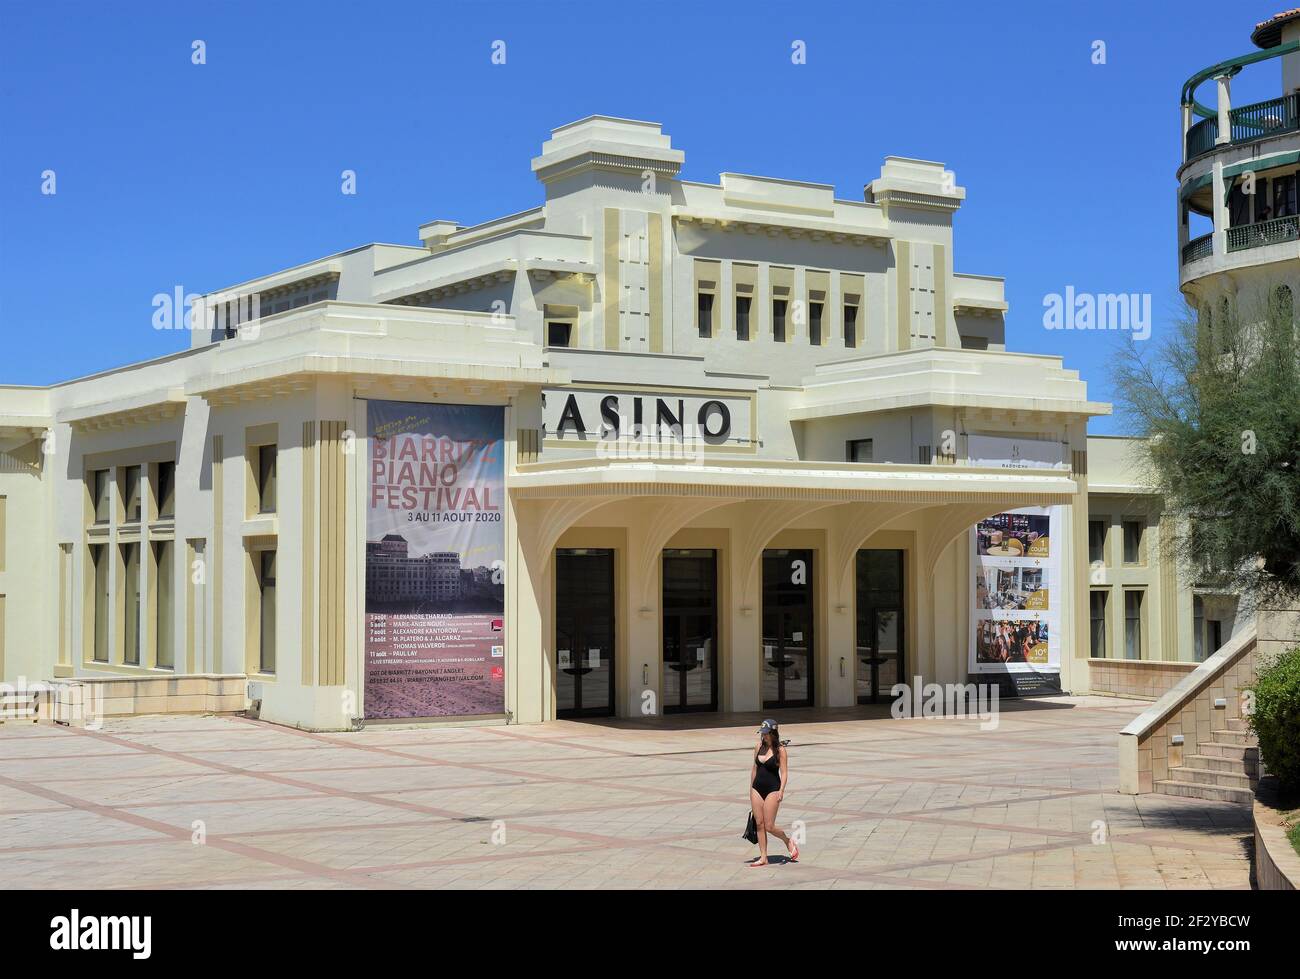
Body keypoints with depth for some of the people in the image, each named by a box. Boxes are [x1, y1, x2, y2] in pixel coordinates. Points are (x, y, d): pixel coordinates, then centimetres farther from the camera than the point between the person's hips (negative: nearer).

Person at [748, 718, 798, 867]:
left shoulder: (780, 750, -9)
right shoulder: (759, 747, 7)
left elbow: (784, 773, -11)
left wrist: (781, 791, -23)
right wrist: (751, 788, 16)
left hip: (772, 790, -5)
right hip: (757, 789, 5)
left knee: (769, 826, -6)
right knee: (759, 824, 4)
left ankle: (789, 842, 21)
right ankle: (763, 858, 10)